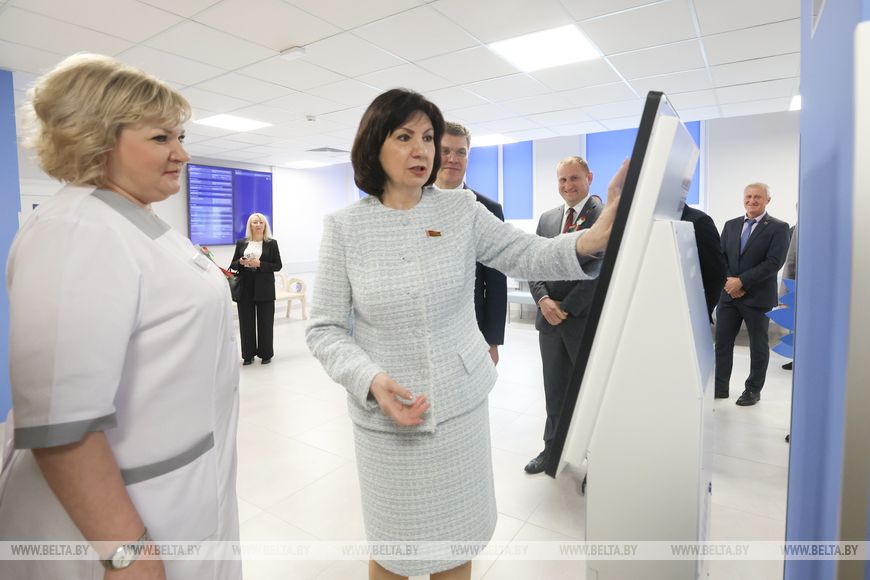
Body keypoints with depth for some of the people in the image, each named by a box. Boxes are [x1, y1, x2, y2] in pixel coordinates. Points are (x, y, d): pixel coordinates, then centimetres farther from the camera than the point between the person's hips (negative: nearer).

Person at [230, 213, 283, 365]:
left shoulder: (271, 243, 1)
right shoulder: (241, 243, 7)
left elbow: (278, 266, -3)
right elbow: (233, 265, 10)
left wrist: (259, 264, -16)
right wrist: (241, 262, -12)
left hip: (264, 288, -2)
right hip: (245, 287, 2)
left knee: (265, 322, 4)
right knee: (246, 321, 5)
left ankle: (266, 354, 15)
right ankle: (248, 354, 16)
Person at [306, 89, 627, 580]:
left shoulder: (462, 211, -2)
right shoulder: (345, 227, -6)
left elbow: (529, 256, -11)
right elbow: (324, 329, -6)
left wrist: (592, 239, -32)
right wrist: (370, 381, -23)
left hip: (461, 408, 2)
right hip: (386, 418, -1)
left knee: (458, 539, 19)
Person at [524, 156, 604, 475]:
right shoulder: (547, 218, 11)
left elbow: (601, 269, -15)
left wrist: (567, 307, -15)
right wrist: (543, 299, -8)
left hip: (587, 319, -5)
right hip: (550, 318, 5)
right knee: (554, 390, 15)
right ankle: (553, 448, 31)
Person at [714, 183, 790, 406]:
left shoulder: (778, 228, -3)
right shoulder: (731, 225, 11)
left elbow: (774, 263, -14)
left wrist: (741, 281, -19)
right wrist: (728, 282, -9)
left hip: (757, 297, -4)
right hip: (728, 295, 4)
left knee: (758, 346, 9)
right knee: (722, 342, 5)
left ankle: (753, 390, 22)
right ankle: (720, 386, 16)